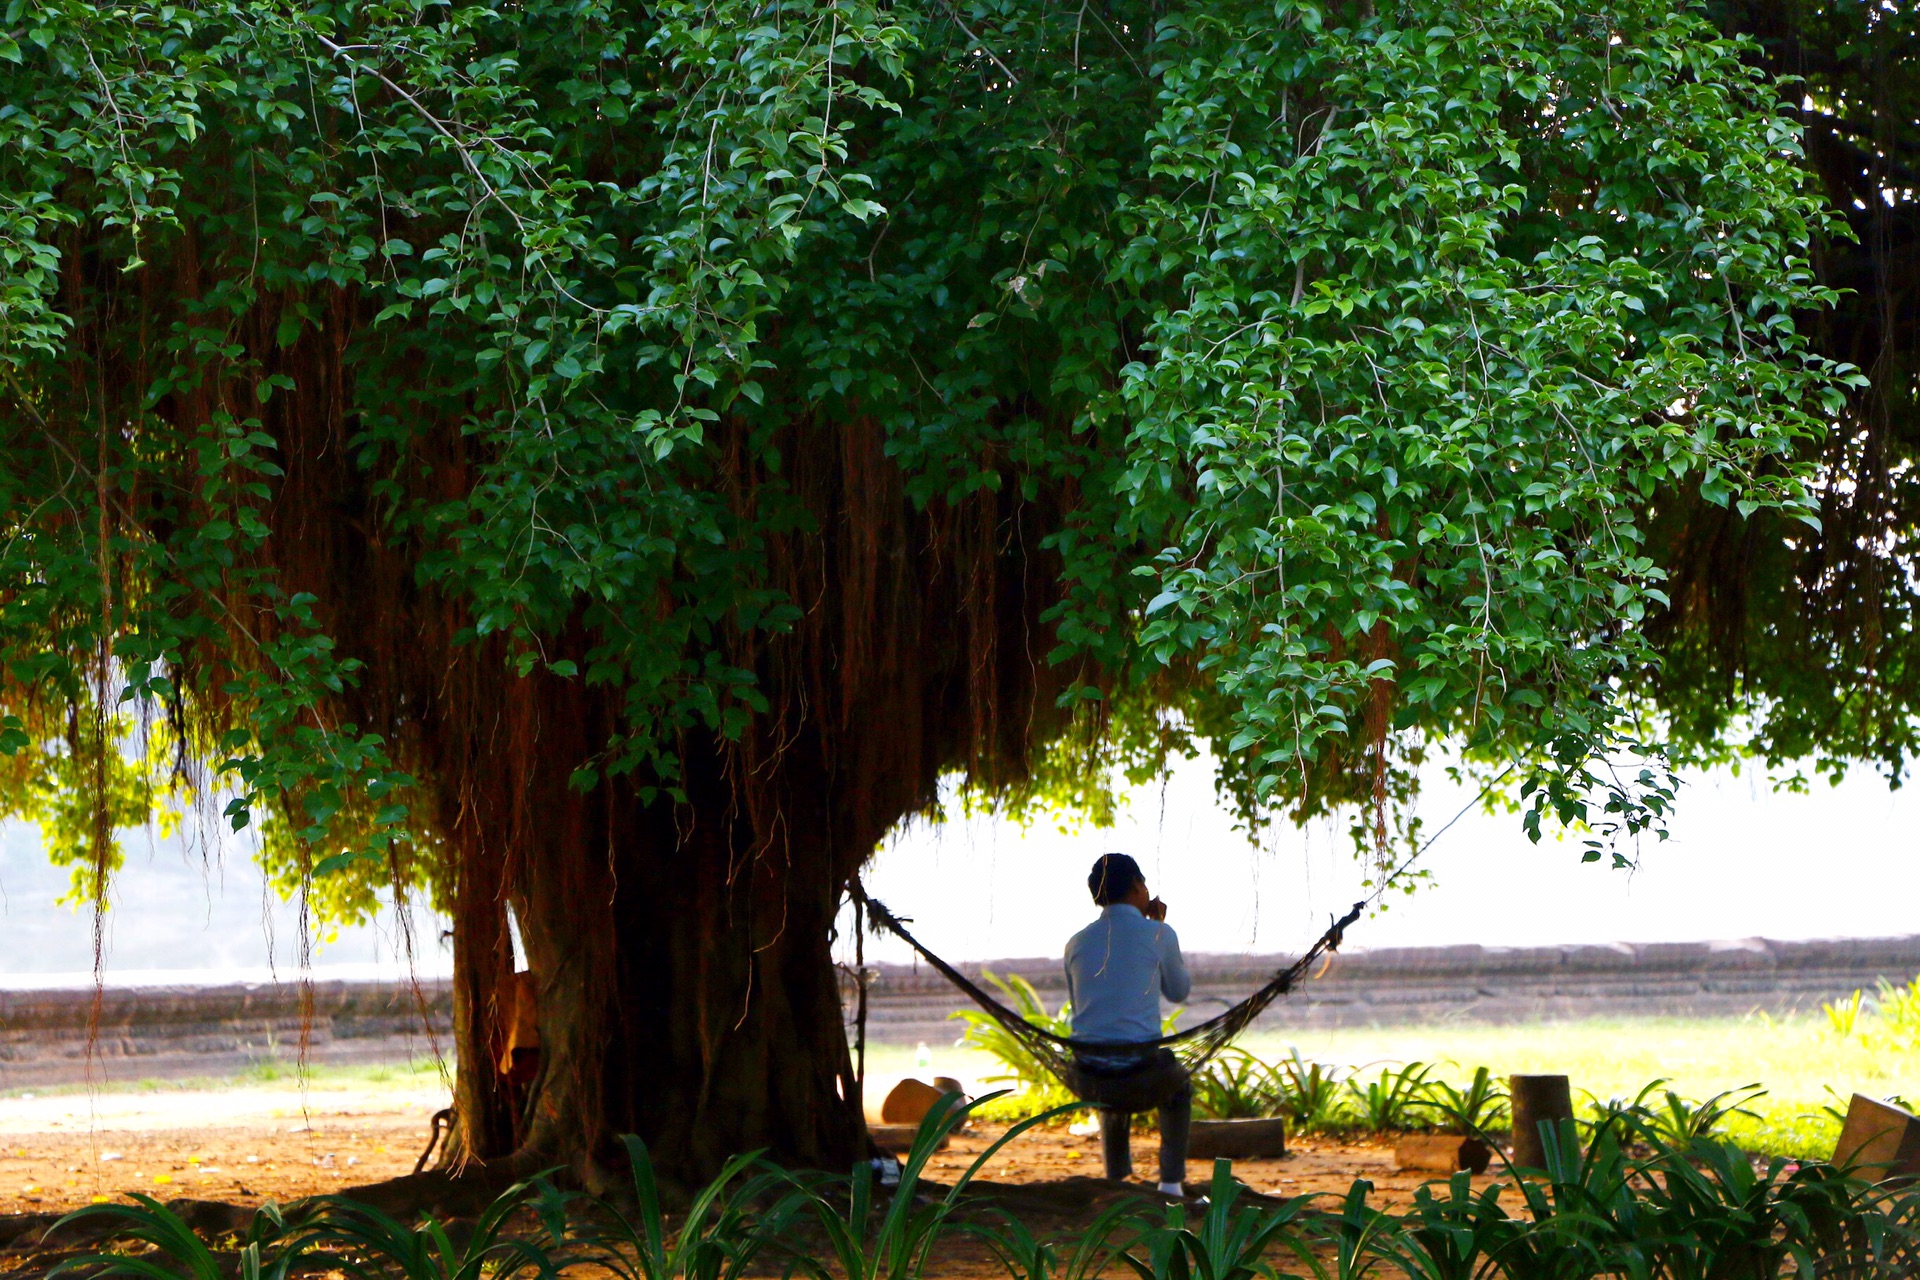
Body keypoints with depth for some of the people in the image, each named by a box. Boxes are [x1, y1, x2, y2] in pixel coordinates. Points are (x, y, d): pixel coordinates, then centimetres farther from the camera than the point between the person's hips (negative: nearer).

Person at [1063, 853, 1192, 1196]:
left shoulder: (1077, 943, 9)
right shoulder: (1158, 935, -2)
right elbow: (1178, 991, 16)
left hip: (1087, 1079, 3)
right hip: (1142, 1076, -3)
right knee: (1178, 1088, 34)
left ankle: (1116, 1182, 34)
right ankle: (1171, 1183, 23)